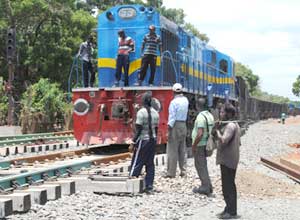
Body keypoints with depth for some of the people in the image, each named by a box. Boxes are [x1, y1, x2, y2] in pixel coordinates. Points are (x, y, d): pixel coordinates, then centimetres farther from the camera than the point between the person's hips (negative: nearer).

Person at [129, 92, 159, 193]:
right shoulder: (155, 113, 7)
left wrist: (134, 141, -11)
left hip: (143, 140, -6)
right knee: (150, 164, 8)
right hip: (152, 140, 6)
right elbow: (156, 129, 11)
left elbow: (138, 129, -15)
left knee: (136, 163, -1)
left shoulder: (141, 112, -12)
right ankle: (149, 186, 9)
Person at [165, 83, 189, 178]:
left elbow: (172, 117, -14)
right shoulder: (185, 100, 5)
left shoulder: (174, 102, -13)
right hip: (184, 125, 7)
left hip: (175, 125, -6)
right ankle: (183, 171, 15)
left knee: (172, 150, -3)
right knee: (182, 150, 13)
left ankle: (171, 173, -2)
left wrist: (169, 131, -11)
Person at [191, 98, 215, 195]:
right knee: (203, 165, 18)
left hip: (200, 145, -9)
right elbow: (211, 130, 15)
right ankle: (208, 186, 22)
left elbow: (200, 133, -25)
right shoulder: (210, 115, 9)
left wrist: (194, 145, -17)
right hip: (206, 144, 9)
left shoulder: (201, 116, -20)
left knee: (200, 166, 0)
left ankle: (205, 187, 3)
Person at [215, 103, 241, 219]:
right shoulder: (234, 125, 17)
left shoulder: (230, 125, -16)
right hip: (228, 160, 11)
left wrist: (217, 131, -13)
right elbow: (239, 143, 22)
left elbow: (224, 140, -28)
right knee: (228, 185, 16)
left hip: (228, 160, -11)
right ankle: (229, 209, 23)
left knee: (228, 186, -5)